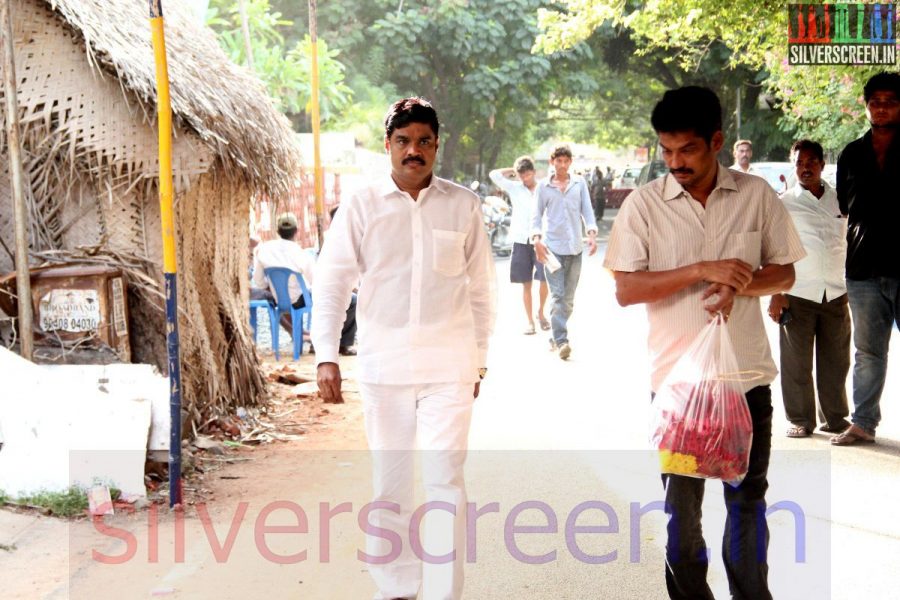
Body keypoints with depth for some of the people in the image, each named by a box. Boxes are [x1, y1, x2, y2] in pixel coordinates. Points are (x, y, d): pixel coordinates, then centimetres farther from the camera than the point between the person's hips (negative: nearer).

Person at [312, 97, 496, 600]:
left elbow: (481, 290, 8)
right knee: (390, 483, 10)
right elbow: (332, 284, 2)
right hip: (382, 366, 1)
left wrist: (479, 360, 10)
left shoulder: (463, 206, 2)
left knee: (445, 481, -5)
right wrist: (327, 356, -6)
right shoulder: (361, 206, 1)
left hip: (448, 367, -1)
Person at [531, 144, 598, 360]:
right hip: (551, 246, -2)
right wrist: (537, 239, -7)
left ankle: (556, 337, 20)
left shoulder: (580, 183, 11)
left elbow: (587, 210, 8)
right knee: (557, 295, -12)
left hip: (574, 247, 3)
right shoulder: (543, 186, 7)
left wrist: (592, 233, -7)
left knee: (568, 298, 7)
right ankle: (561, 341, -16)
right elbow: (536, 214, 7)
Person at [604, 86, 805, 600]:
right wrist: (703, 271, -20)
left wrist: (740, 284, -16)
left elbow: (785, 273, 6)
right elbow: (626, 289, -10)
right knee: (681, 502, 9)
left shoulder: (757, 195, 0)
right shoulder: (644, 204, -4)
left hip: (747, 374, 1)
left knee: (748, 498, 12)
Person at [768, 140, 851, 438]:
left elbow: (847, 245, 18)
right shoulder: (784, 204, 2)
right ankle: (800, 420, 11)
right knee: (797, 362, 0)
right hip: (797, 294, -3)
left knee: (836, 361, 7)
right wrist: (776, 294, -6)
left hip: (836, 294, 3)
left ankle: (835, 418, 18)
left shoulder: (840, 201, 11)